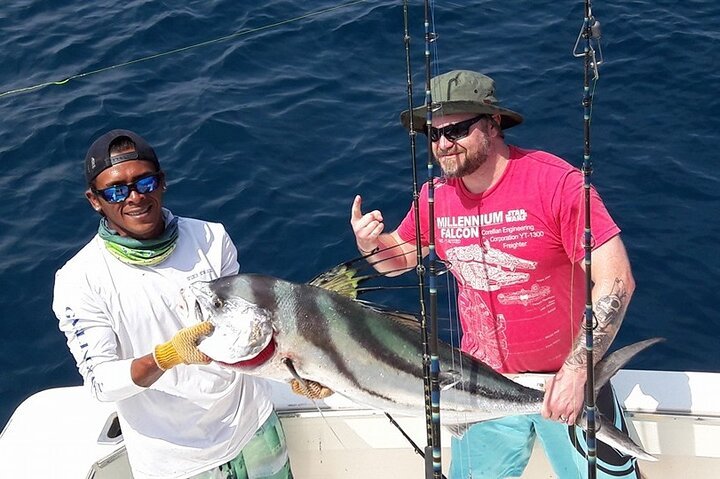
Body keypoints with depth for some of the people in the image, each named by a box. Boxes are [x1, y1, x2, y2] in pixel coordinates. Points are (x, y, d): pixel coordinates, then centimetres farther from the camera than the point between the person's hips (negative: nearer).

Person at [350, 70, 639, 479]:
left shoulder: (555, 181, -19)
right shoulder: (435, 195, -3)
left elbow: (616, 281, -21)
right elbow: (400, 258, 14)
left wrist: (577, 371, -27)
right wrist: (369, 244, -9)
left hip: (566, 378, -4)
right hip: (485, 382, 4)